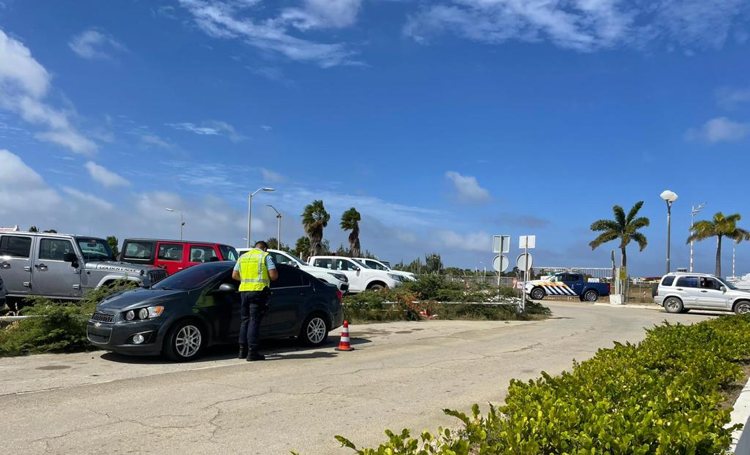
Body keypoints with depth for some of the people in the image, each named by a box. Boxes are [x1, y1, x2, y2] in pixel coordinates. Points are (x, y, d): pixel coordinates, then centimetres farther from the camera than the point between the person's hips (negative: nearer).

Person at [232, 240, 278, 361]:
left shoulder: (243, 257, 17)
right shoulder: (265, 256, 1)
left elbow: (234, 275, 16)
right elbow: (273, 275, -7)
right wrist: (268, 277, 15)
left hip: (244, 290, 5)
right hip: (258, 291, -5)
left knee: (244, 320, 14)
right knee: (254, 321, -4)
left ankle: (242, 350, 17)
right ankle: (252, 353, -5)